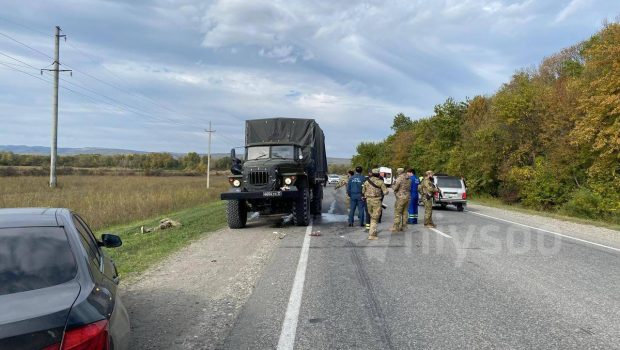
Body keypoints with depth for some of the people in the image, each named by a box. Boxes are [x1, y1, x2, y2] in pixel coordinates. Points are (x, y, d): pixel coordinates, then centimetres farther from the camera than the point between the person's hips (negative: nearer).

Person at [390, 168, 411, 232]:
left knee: (397, 213, -4)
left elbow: (395, 188, -13)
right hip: (408, 196, 8)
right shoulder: (408, 179, 12)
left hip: (401, 197, -8)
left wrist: (393, 185, 7)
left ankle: (396, 227, -5)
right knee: (405, 212, 12)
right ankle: (403, 227, 15)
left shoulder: (399, 178, -13)